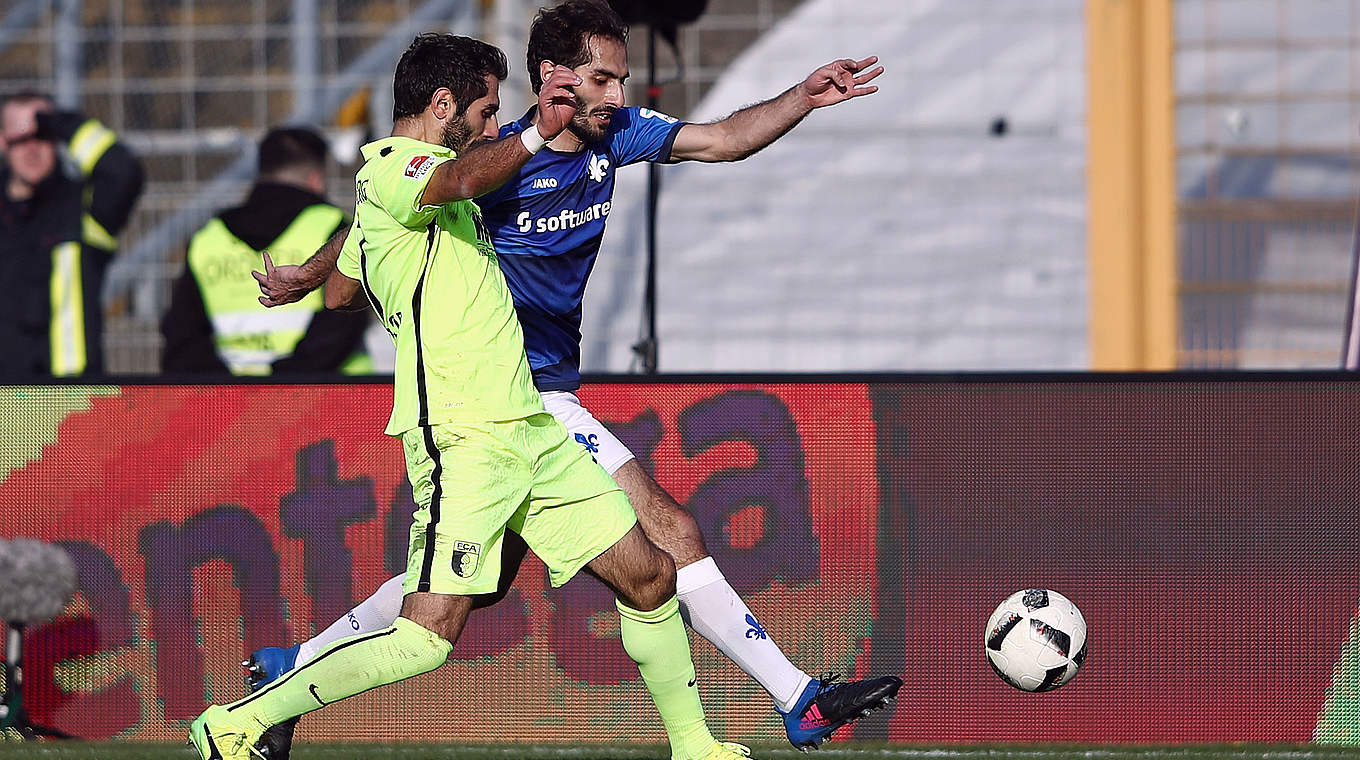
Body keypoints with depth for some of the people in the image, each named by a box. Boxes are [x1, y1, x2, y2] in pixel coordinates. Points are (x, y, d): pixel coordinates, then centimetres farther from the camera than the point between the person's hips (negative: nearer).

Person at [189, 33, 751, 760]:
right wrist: (535, 134, -49)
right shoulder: (391, 167, -9)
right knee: (429, 636, -17)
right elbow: (455, 181, -35)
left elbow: (338, 291, 36)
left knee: (648, 575, 10)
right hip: (465, 437, -10)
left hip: (527, 428, 10)